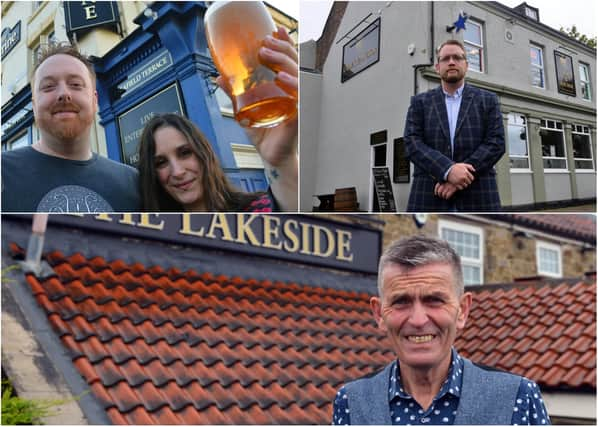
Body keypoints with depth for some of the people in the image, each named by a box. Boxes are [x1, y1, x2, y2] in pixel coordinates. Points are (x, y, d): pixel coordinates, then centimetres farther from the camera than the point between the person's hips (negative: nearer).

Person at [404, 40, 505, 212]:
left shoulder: (488, 100, 12)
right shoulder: (420, 102, 12)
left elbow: (496, 143, 1)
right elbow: (413, 143, -1)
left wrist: (462, 174, -13)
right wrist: (448, 170, -17)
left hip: (478, 196, 0)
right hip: (430, 196, 0)